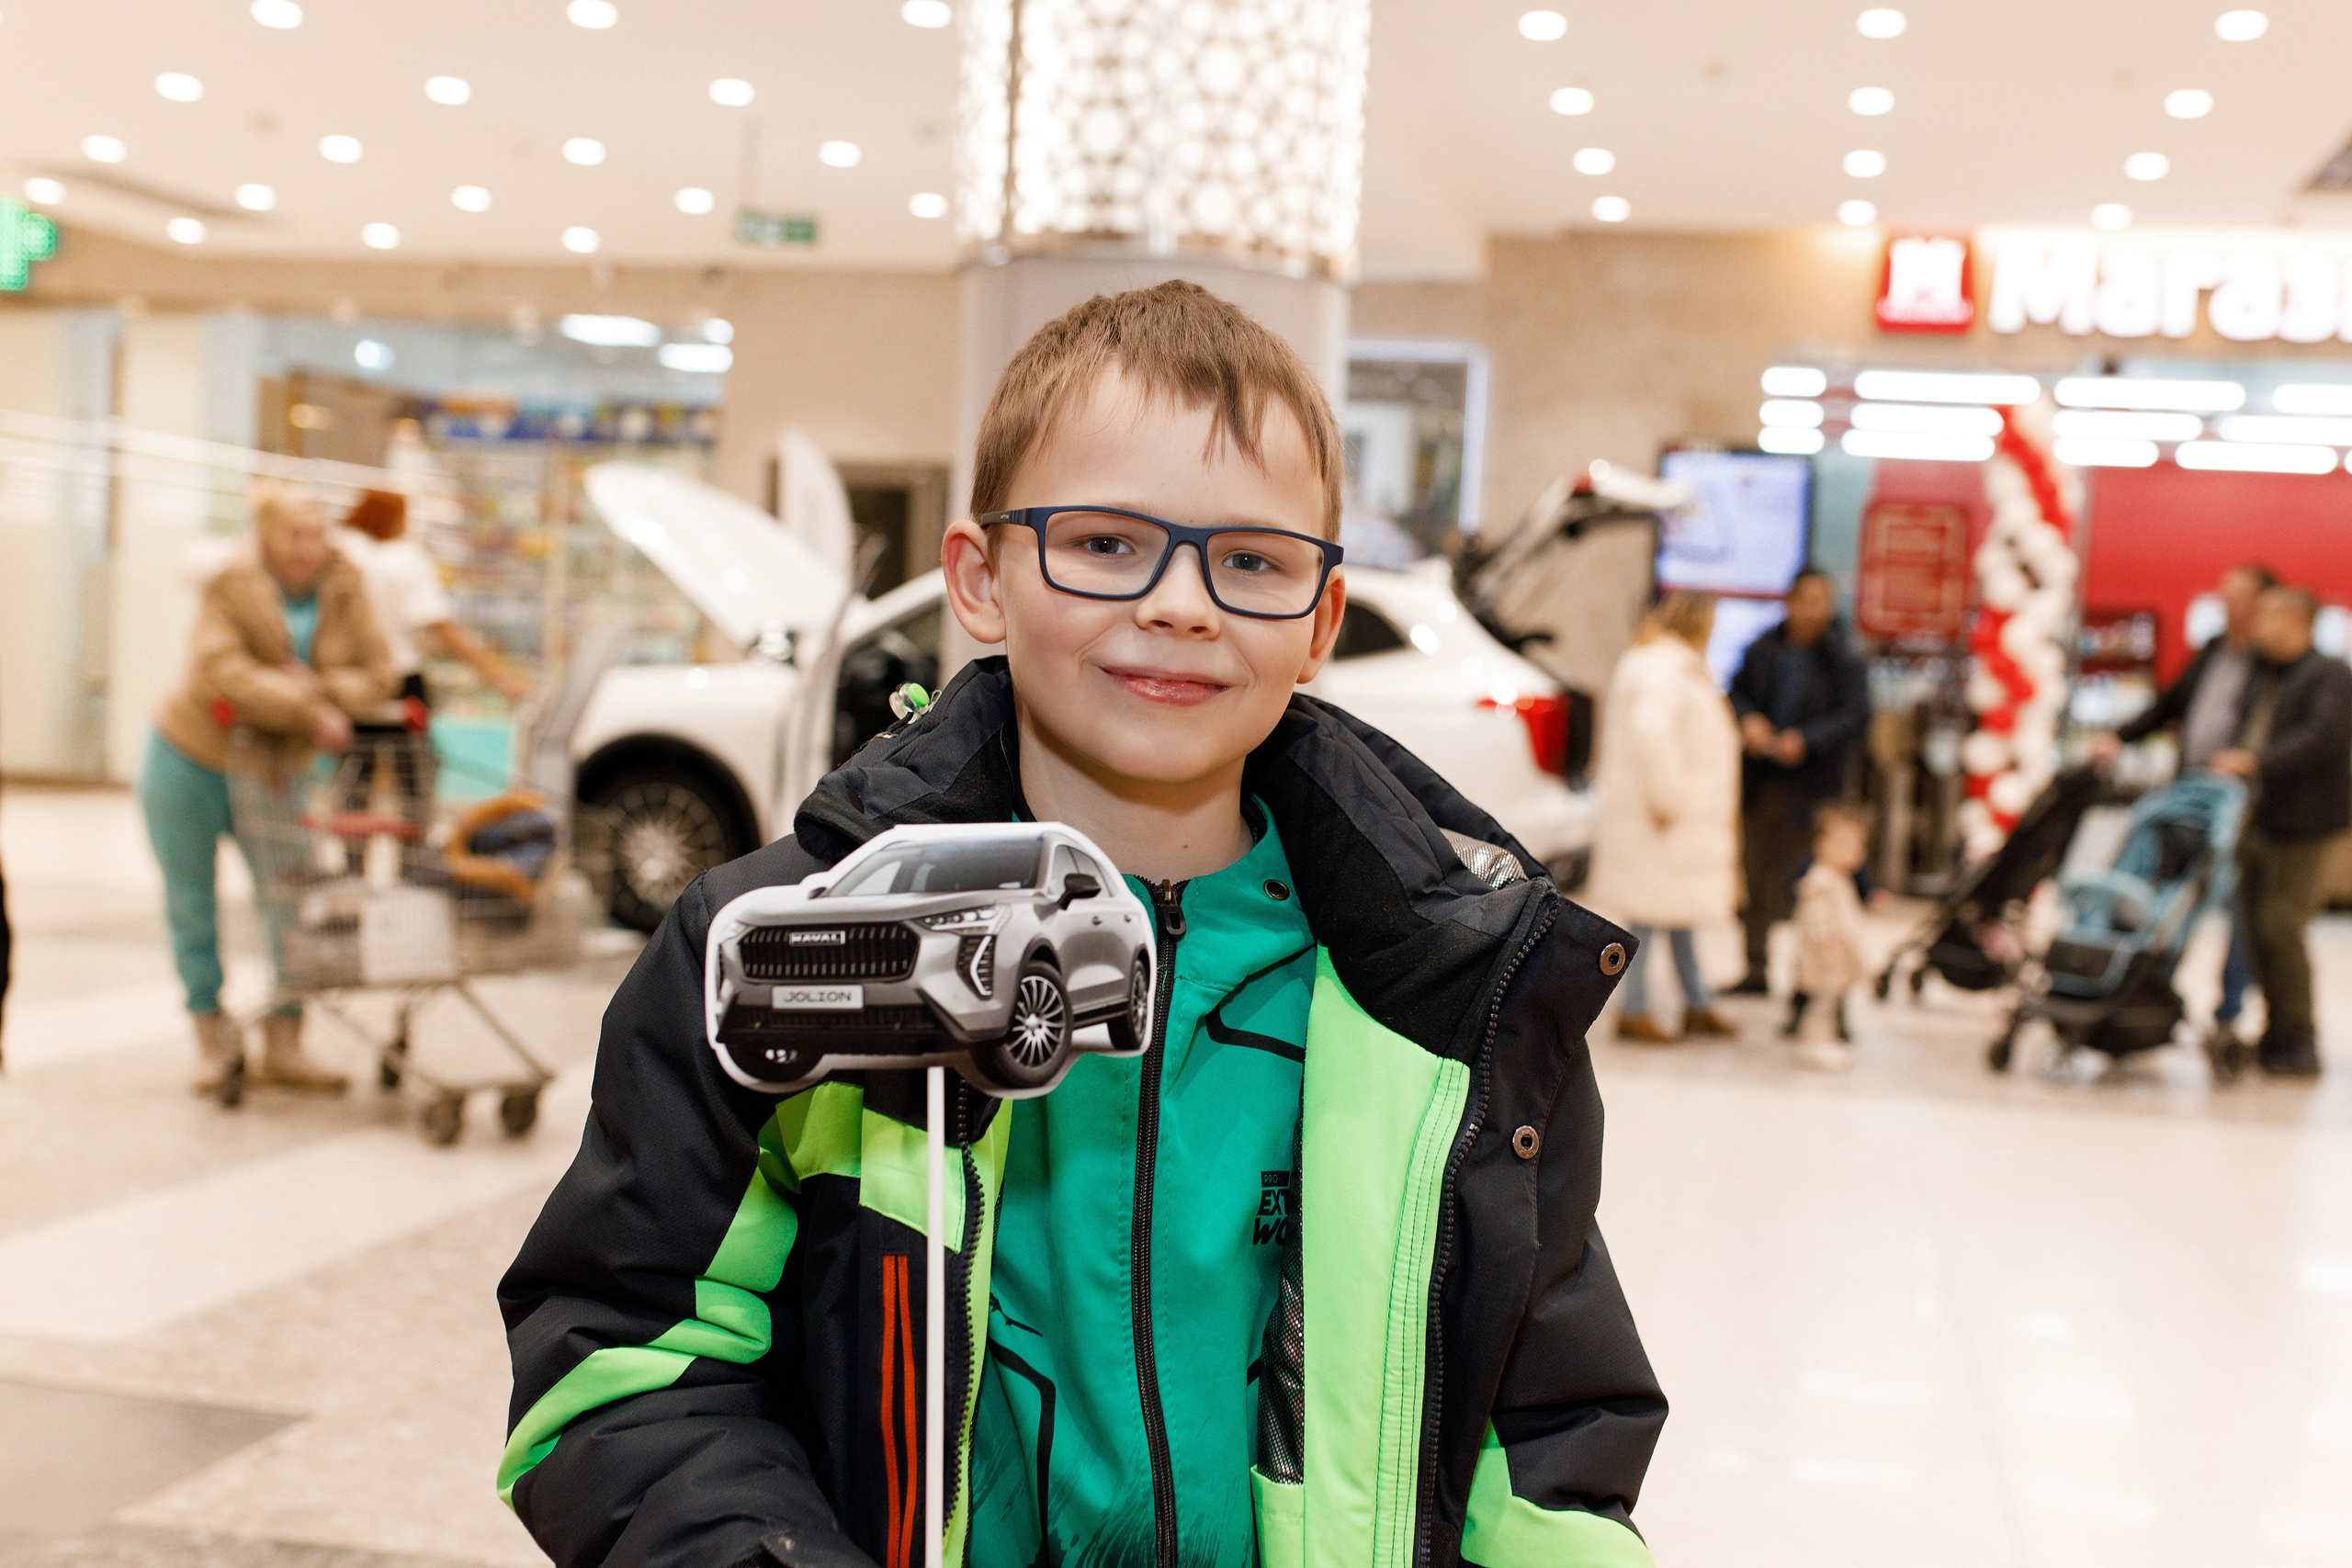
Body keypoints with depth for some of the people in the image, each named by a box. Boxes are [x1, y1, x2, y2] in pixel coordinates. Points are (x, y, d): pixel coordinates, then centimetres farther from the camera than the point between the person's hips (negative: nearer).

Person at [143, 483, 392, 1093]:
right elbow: (222, 671, -29)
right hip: (189, 761, -2)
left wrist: (319, 686, -27)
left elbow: (374, 675, -8)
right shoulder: (231, 586, -16)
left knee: (290, 904, -4)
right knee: (191, 906, 7)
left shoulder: (343, 592, -5)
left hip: (272, 771, 2)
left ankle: (283, 1046, 6)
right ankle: (212, 1035, 22)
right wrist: (310, 711, -32)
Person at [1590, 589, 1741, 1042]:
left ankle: (1698, 1004, 24)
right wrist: (1665, 797, -28)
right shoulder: (1667, 670, -18)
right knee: (1651, 912, -4)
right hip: (1661, 817, -11)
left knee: (1676, 909, 16)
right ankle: (1635, 1011, 3)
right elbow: (1649, 729, -34)